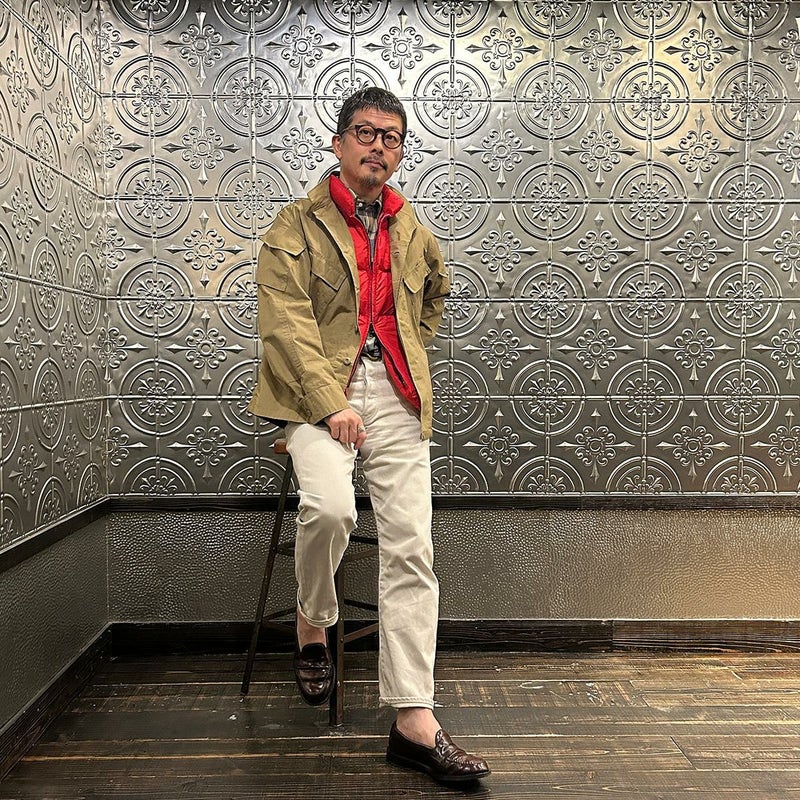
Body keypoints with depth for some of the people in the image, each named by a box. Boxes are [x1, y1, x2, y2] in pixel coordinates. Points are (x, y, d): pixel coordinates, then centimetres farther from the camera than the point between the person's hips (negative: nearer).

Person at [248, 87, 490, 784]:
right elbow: (286, 322, -8)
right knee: (330, 506, -30)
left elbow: (437, 289, 40)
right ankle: (313, 626, 4)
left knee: (411, 550, -6)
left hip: (398, 397, 4)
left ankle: (414, 720, 0)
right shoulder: (297, 226, 4)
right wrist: (331, 405, -19)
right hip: (320, 393, -4)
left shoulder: (412, 231, 19)